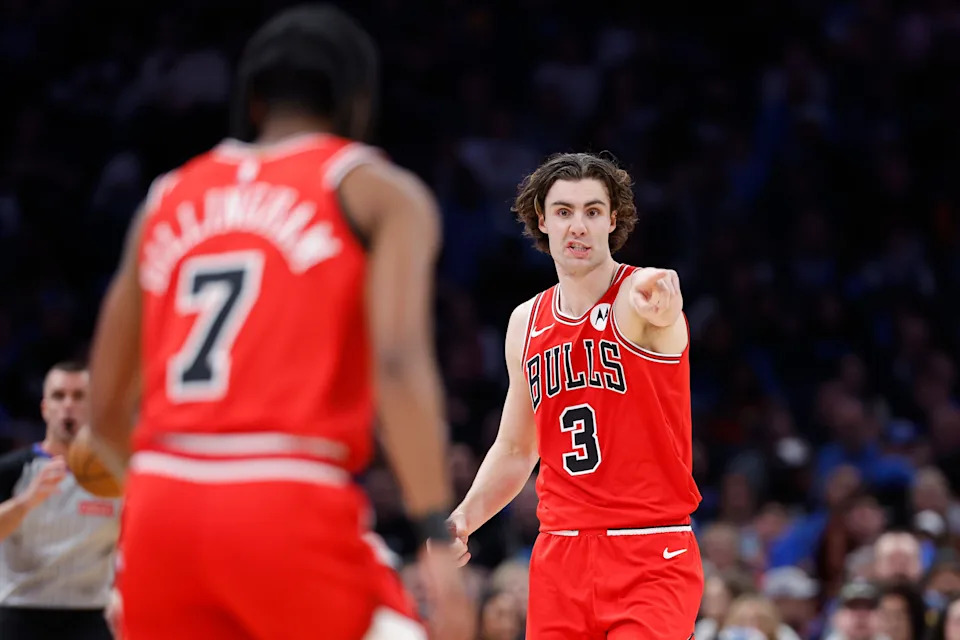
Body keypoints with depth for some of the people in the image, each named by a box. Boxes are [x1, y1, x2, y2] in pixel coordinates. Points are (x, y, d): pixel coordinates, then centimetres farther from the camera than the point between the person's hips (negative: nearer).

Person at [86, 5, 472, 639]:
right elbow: (400, 361, -11)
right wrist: (438, 537, -13)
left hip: (163, 500, 5)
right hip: (293, 508, -5)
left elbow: (107, 409, 23)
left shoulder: (170, 198, 21)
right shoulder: (380, 191, 7)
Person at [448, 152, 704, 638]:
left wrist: (654, 303, -60)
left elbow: (654, 303, -35)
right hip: (560, 557, 5)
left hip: (651, 559, -5)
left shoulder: (639, 294, -7)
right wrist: (463, 518, 4)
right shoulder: (525, 323, 10)